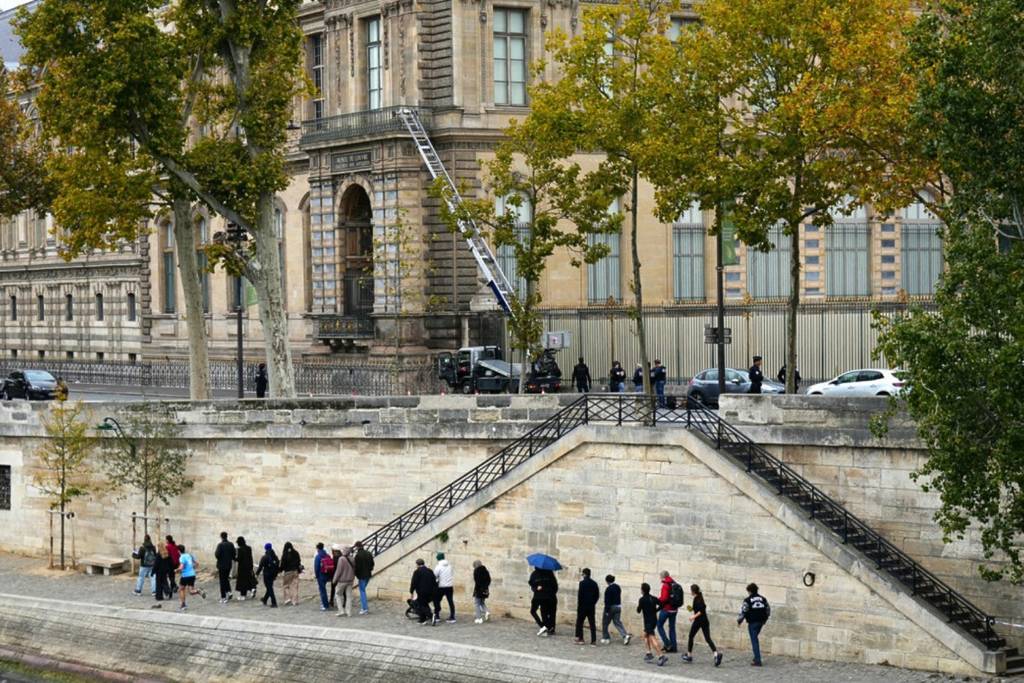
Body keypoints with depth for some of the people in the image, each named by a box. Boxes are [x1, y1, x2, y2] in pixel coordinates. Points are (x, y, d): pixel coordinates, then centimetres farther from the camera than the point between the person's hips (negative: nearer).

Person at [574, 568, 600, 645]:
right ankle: (594, 640, 4)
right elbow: (597, 595, 9)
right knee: (592, 623, 6)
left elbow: (580, 594, -15)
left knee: (579, 622, 6)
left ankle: (580, 639, 2)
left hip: (583, 606, -5)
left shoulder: (582, 583, -11)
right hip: (591, 606, 5)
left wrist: (578, 604, -5)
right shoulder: (594, 583, 6)